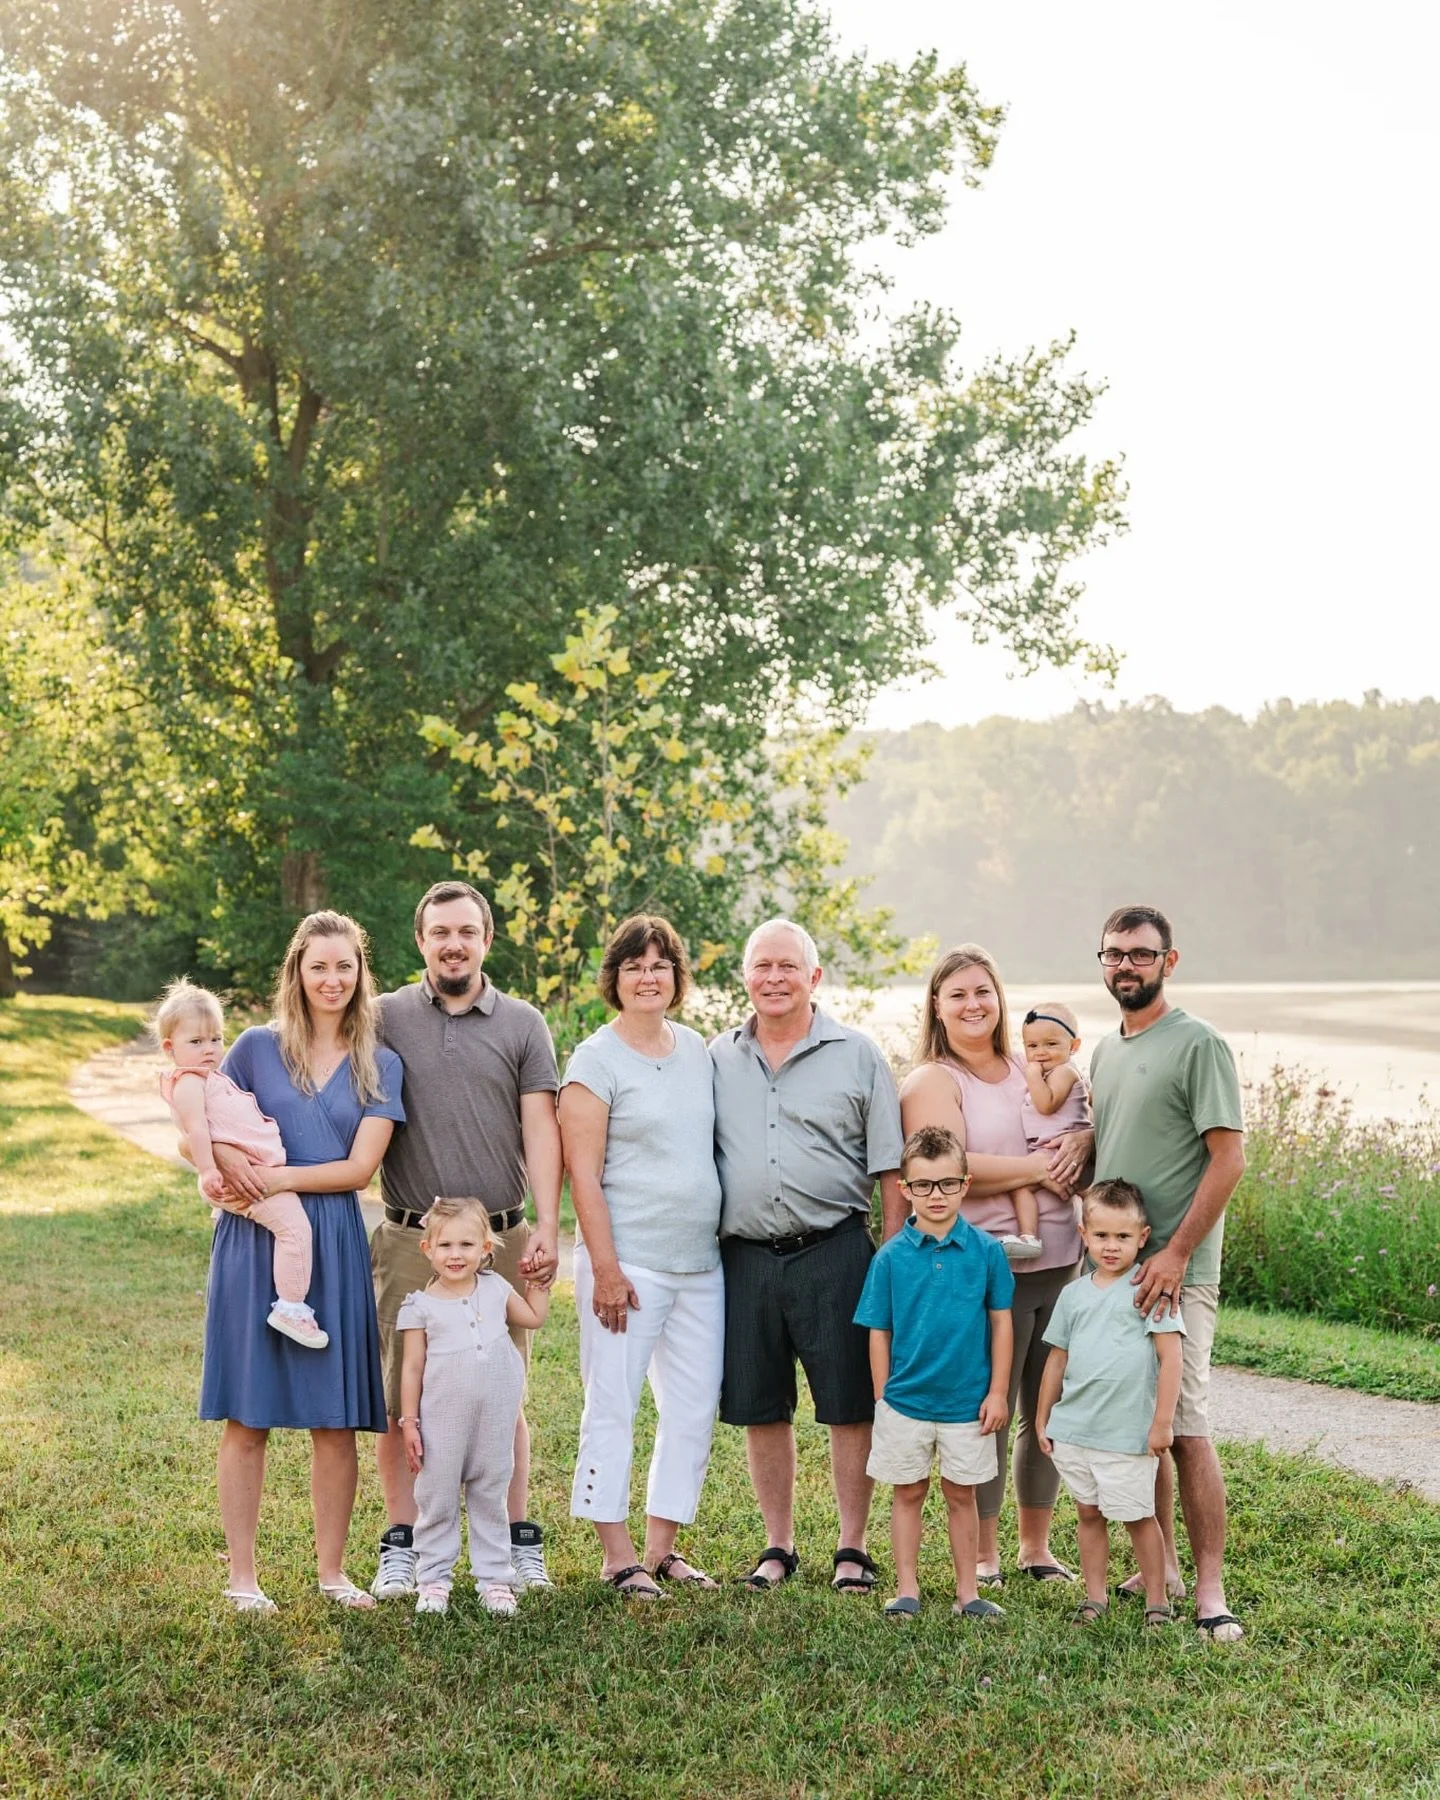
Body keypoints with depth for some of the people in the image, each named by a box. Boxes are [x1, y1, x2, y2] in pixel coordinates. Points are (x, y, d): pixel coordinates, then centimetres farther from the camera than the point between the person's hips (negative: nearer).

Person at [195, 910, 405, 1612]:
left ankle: (332, 1569, 16)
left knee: (336, 1418, 3)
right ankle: (242, 1575, 10)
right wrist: (229, 1160, -14)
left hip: (333, 1243, 1)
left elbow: (360, 1165, -1)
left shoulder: (380, 1066, 8)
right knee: (247, 1415, 1)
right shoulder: (257, 1046, 6)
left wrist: (277, 1179, -14)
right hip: (253, 1240, -1)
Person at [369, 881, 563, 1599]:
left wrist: (547, 1227, -6)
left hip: (502, 1240, 0)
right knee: (402, 1398, 2)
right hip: (409, 1242, 0)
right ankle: (402, 1547, 12)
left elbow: (539, 1130, 2)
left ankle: (518, 1543, 17)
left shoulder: (522, 1025, 7)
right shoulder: (385, 1018, 5)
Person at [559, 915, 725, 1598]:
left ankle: (663, 1546, 20)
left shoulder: (696, 1049, 12)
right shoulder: (596, 1060, -6)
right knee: (612, 1407, -2)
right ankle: (617, 1554, 8)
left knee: (694, 1408, 9)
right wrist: (605, 1269, -15)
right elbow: (583, 1172, -10)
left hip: (700, 1261, 7)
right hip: (628, 1264, -6)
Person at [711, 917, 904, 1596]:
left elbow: (888, 1169, 2)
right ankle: (778, 1547, 22)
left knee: (850, 1406, 2)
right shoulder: (719, 1058, 11)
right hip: (745, 1255, 3)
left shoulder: (857, 1055, 3)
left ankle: (853, 1549, 14)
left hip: (834, 1253, -3)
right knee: (760, 1410, 9)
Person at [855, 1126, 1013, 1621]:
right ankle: (907, 1589, 20)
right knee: (909, 1492, 11)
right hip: (905, 1400, 0)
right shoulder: (891, 1256, -5)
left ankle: (967, 1590, 21)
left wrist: (997, 1392, -1)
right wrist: (882, 1398, 0)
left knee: (961, 1493, 12)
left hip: (968, 1402, 0)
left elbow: (1000, 1322, 1)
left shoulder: (986, 1251, -5)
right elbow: (879, 1333, 0)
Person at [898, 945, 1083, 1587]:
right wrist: (1039, 1166, -12)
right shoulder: (932, 1082, -3)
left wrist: (1081, 1141, -4)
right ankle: (982, 1554, 13)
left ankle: (1037, 1546, 25)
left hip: (1060, 1264, 6)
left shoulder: (1034, 1071, 15)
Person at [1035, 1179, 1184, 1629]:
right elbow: (1057, 1360, 15)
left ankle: (1157, 1599, 18)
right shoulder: (1074, 1294, 9)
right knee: (1088, 1513, 13)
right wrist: (1042, 1421, 16)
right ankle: (1095, 1596, 24)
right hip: (1072, 1428, 5)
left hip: (1127, 1434, -5)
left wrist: (1162, 1422, -13)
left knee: (1137, 1517, 4)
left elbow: (1170, 1357, -10)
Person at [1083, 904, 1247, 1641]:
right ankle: (1160, 1567, 21)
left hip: (1175, 1273, -7)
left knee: (1184, 1427, -9)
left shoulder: (1198, 1043, -8)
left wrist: (1175, 1253, -17)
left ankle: (1210, 1588, -3)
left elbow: (1229, 1157, -13)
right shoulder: (1104, 1051, 15)